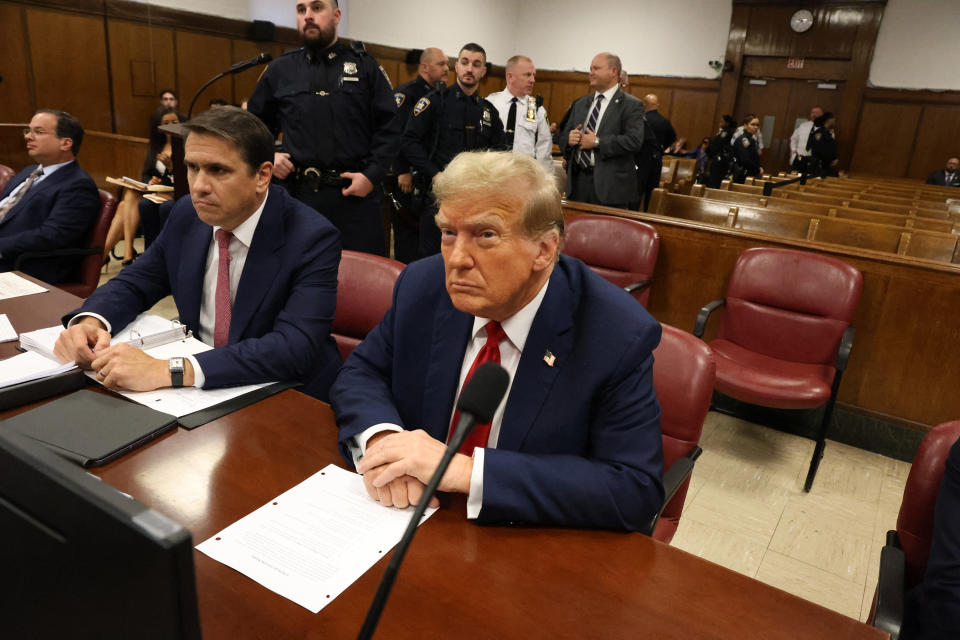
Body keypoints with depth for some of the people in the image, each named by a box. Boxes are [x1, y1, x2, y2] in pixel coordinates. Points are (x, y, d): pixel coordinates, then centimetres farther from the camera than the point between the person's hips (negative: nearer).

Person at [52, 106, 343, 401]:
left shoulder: (313, 239, -20)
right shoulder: (186, 215, 0)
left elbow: (295, 347, -31)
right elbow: (132, 284, 11)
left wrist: (171, 371, -37)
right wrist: (90, 321, -13)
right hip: (197, 390, 7)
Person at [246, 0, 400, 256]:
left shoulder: (364, 66, 5)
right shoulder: (280, 70, 11)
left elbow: (390, 127, 1)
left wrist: (371, 176, -10)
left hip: (356, 195, -2)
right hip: (301, 195, 2)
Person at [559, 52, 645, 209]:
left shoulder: (631, 105, -2)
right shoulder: (580, 104, 17)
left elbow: (634, 141, -15)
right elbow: (563, 136, 17)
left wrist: (597, 142, -16)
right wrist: (569, 139, -7)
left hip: (610, 186, -5)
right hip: (578, 181, 5)